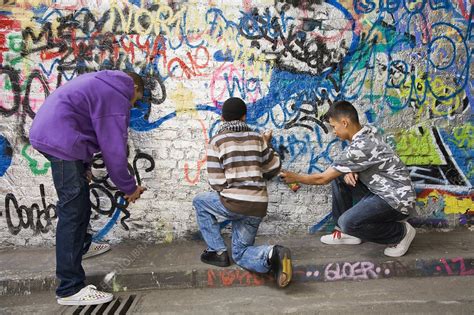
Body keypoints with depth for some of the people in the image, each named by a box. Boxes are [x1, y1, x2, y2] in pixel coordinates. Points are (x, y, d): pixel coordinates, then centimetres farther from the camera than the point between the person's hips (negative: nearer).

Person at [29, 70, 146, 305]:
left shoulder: (102, 83, 21)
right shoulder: (118, 96, -9)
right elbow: (114, 149, -12)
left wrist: (85, 165, 20)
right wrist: (129, 187, -2)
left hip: (46, 131, 11)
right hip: (61, 139, -11)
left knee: (78, 199, 24)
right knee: (73, 210, -9)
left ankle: (81, 245, 46)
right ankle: (70, 288, -5)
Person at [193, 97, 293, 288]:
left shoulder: (216, 141, -2)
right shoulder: (256, 138, 9)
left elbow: (216, 183, -5)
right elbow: (274, 168, 14)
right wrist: (267, 145, 29)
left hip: (233, 204, -4)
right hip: (258, 206, 5)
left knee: (200, 202, 26)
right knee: (240, 253, 20)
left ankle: (218, 251, 18)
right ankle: (272, 255, -12)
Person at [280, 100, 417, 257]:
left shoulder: (360, 147, -25)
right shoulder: (366, 134, 2)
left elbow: (323, 178, -16)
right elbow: (352, 166, 17)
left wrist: (295, 177, -2)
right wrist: (348, 172, -7)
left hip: (398, 199, -9)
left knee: (348, 222, -26)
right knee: (338, 176, 6)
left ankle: (401, 233, -1)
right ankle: (347, 232, 14)